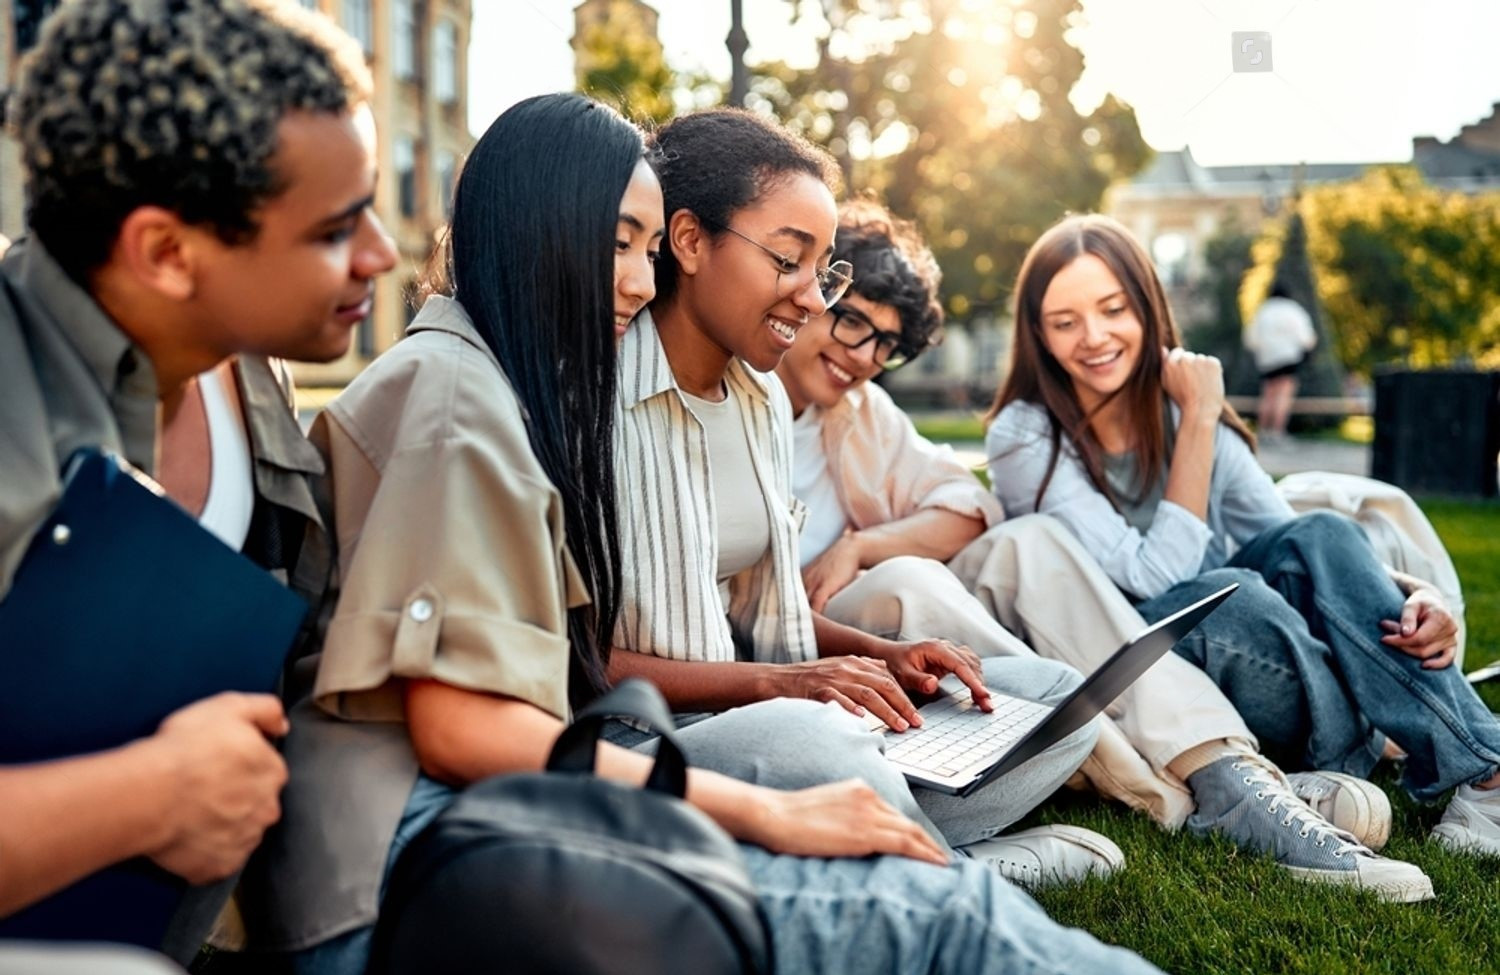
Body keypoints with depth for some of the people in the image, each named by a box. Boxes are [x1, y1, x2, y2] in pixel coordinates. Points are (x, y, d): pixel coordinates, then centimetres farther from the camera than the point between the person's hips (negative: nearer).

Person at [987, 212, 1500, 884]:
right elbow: (1159, 575, -22)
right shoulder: (1026, 439, -12)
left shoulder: (1181, 413, 3)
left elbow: (1302, 551, 1)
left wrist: (1410, 595, -18)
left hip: (1232, 658, 5)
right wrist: (1198, 422, -18)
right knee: (1227, 593, -33)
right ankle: (1367, 774, -15)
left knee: (1321, 535, -21)